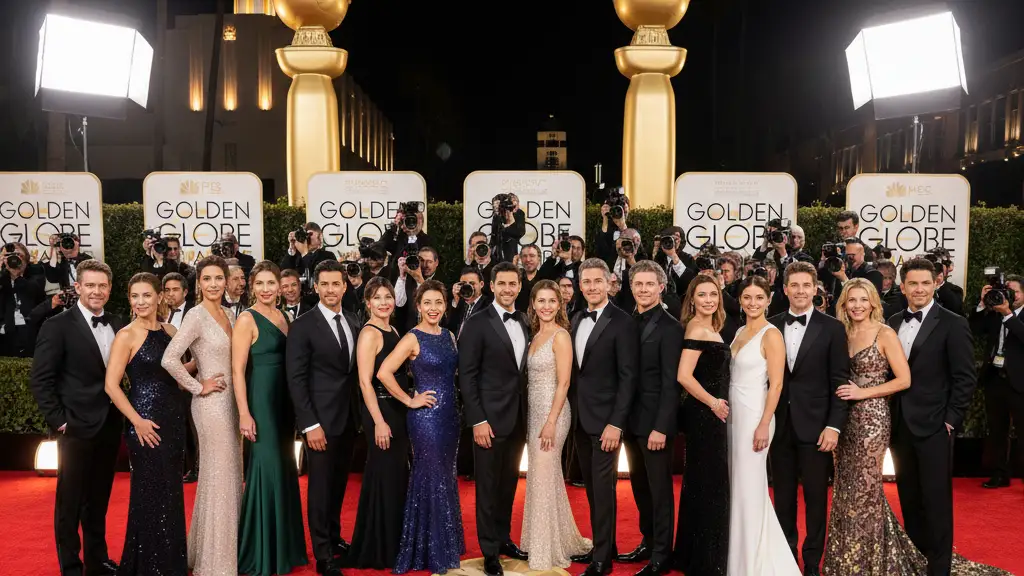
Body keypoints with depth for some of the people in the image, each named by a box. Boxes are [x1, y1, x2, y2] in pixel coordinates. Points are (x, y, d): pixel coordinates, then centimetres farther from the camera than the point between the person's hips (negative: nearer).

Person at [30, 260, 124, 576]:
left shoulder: (116, 324, 6)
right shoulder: (58, 326, -9)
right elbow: (40, 380, -11)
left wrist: (123, 414, 2)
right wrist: (59, 420, -13)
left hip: (109, 427, 5)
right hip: (77, 429, -5)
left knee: (99, 500, 18)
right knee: (70, 502, 8)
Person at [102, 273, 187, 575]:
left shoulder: (169, 330, 8)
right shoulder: (126, 335, -9)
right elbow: (111, 385, -13)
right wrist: (137, 421, -17)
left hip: (174, 418, 6)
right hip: (145, 423, -6)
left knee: (171, 493, 13)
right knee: (151, 494, 2)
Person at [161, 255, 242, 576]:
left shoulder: (229, 314, 9)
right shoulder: (196, 315, -15)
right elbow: (169, 359, -25)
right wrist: (198, 387, -16)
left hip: (231, 401, 8)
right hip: (212, 403, -8)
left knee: (229, 475, 16)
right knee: (219, 477, 0)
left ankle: (217, 546, 32)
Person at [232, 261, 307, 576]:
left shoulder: (282, 317, 11)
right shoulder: (247, 319, -10)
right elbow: (237, 370, -14)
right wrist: (244, 413, -20)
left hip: (284, 401, 8)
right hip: (261, 401, -7)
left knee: (285, 469, 14)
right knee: (266, 469, -4)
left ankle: (283, 546, 28)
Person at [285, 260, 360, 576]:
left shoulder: (353, 323, 9)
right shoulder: (303, 326, -9)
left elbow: (355, 371, 11)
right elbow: (296, 379, -12)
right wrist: (310, 424, -17)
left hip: (348, 419, 5)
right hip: (321, 420, -5)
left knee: (339, 484, 16)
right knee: (320, 488, 4)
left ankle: (334, 538, 33)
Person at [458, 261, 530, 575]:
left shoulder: (525, 323, 9)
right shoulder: (476, 323, -9)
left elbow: (523, 371, 11)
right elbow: (467, 376, -12)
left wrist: (527, 414, 5)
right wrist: (477, 421, -16)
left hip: (519, 417, 6)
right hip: (491, 418, -6)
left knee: (509, 484, 16)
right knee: (488, 487, 5)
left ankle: (504, 539, 31)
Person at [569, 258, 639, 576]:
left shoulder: (622, 322, -12)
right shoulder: (577, 320, 10)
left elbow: (628, 377, -15)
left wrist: (616, 423, -19)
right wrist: (572, 409, 7)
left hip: (605, 419, -7)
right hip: (580, 417, 7)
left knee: (603, 488, 0)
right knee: (592, 488, 15)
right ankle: (603, 545, 29)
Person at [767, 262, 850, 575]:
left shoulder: (832, 328, -2)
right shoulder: (772, 326, 5)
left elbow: (840, 381, -4)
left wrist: (834, 425, -10)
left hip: (814, 426, -2)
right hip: (779, 425, 3)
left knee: (816, 496, 6)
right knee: (783, 496, 11)